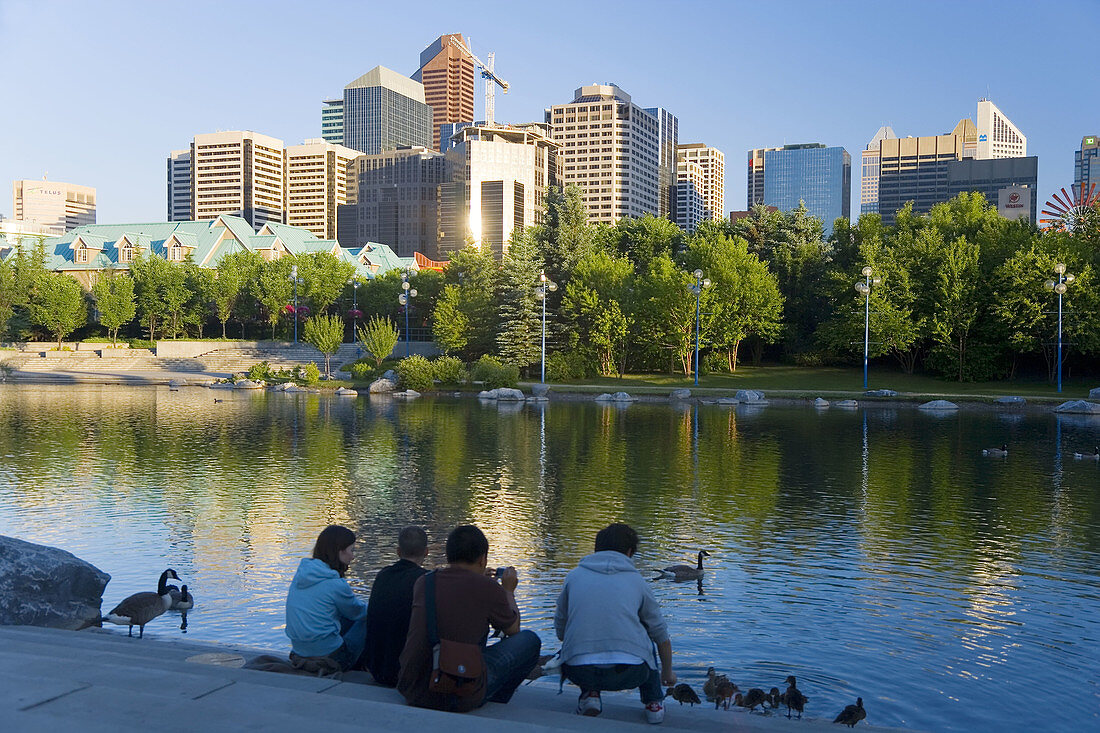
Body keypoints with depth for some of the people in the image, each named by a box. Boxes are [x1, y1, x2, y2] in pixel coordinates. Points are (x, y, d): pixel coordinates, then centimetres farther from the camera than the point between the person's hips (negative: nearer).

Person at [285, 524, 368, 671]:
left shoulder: (300, 574, 4)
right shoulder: (336, 584, -19)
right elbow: (359, 612, 2)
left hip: (299, 652, 8)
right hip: (330, 658, -7)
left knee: (348, 619, 21)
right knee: (368, 621, 12)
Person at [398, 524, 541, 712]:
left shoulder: (423, 583, 4)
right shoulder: (488, 588, -8)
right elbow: (513, 629, 12)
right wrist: (509, 591, 30)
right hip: (459, 700, -6)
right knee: (529, 640, 12)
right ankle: (494, 704, 27)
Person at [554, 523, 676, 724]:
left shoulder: (574, 576, 15)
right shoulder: (636, 580, 16)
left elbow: (560, 631, 23)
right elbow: (661, 635, 25)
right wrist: (667, 672, 44)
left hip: (579, 673, 0)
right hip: (630, 674, 0)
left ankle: (590, 693, 15)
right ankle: (653, 703, 27)